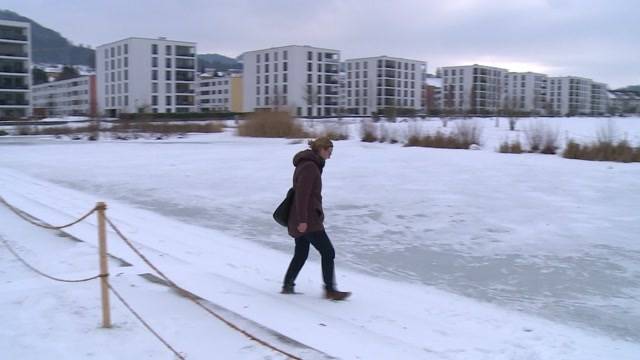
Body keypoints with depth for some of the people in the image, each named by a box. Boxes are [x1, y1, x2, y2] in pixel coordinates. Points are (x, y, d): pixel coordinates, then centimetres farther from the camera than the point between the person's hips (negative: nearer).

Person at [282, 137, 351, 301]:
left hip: (300, 220, 10)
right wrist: (303, 219, -24)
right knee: (328, 252, -3)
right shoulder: (310, 166, -16)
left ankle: (287, 286, 25)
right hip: (308, 221, -10)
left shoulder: (309, 164, 16)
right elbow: (302, 194, -22)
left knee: (300, 254, 17)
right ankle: (330, 290, 3)